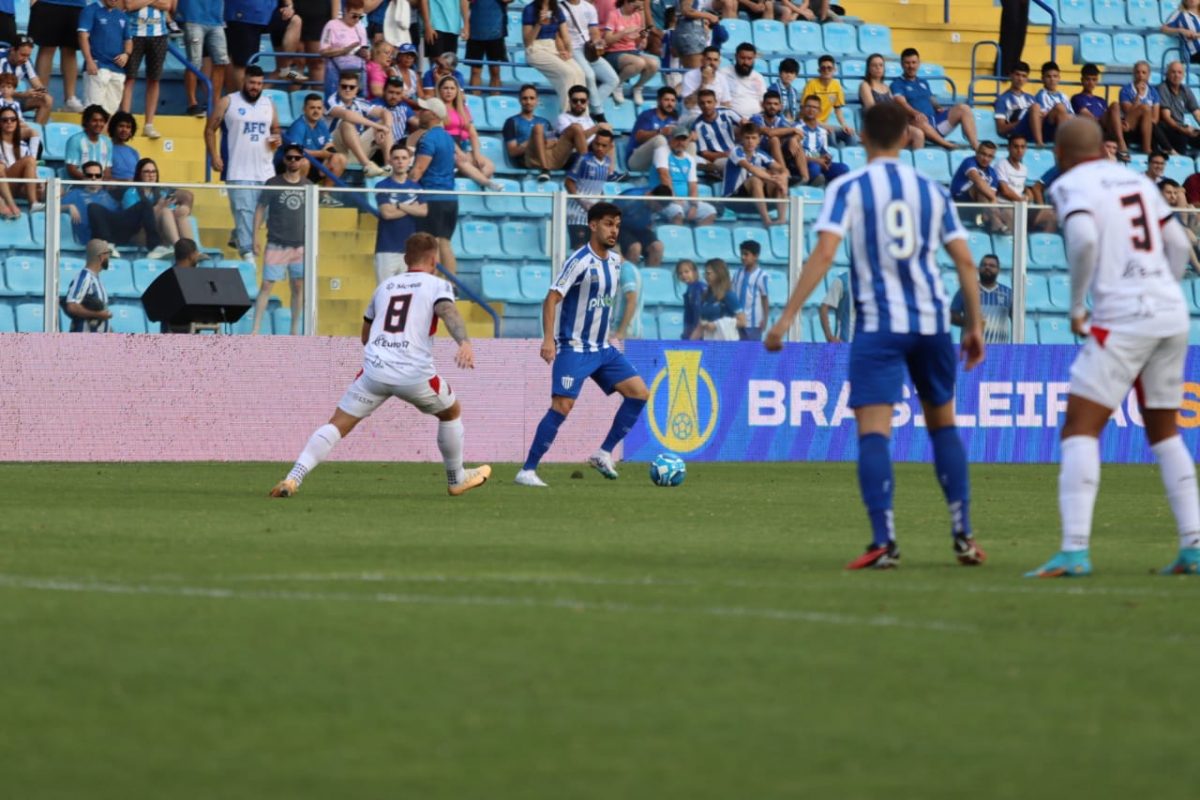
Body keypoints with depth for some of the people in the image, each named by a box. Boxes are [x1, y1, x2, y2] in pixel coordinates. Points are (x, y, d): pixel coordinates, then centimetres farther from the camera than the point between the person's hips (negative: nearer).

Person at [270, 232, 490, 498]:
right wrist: (464, 342, -30)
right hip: (415, 374, -2)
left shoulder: (385, 286, 24)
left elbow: (366, 335, 35)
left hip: (375, 368, 2)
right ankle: (457, 479, 36)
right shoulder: (437, 285, 9)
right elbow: (448, 310, -14)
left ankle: (294, 478, -17)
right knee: (451, 411, 25)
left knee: (337, 425, 1)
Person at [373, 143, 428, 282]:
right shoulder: (382, 186, 1)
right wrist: (412, 208, -1)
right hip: (387, 249, -3)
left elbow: (423, 211, -4)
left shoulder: (416, 187, 10)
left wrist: (399, 206, -9)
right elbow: (387, 213, -11)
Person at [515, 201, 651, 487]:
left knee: (639, 392, -1)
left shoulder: (615, 260, 8)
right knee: (562, 407, -16)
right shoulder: (580, 261, -16)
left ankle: (604, 454, 6)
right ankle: (527, 471, -10)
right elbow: (552, 299, -21)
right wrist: (548, 340, -30)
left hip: (603, 348, 8)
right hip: (574, 348, -8)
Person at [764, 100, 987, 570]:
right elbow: (965, 261, 8)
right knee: (942, 422, 19)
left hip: (879, 323, -4)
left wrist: (786, 318, -11)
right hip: (933, 319, 4)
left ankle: (884, 541, -22)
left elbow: (824, 253, -12)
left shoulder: (848, 189, -1)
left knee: (873, 429, -8)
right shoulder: (933, 191, 10)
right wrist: (974, 325, 16)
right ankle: (963, 536, 18)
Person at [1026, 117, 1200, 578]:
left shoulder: (1071, 185, -2)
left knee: (1080, 431, -6)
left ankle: (1074, 551, -18)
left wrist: (1077, 307, -10)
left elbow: (1083, 238, -20)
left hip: (1123, 319, -7)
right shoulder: (1136, 179, 18)